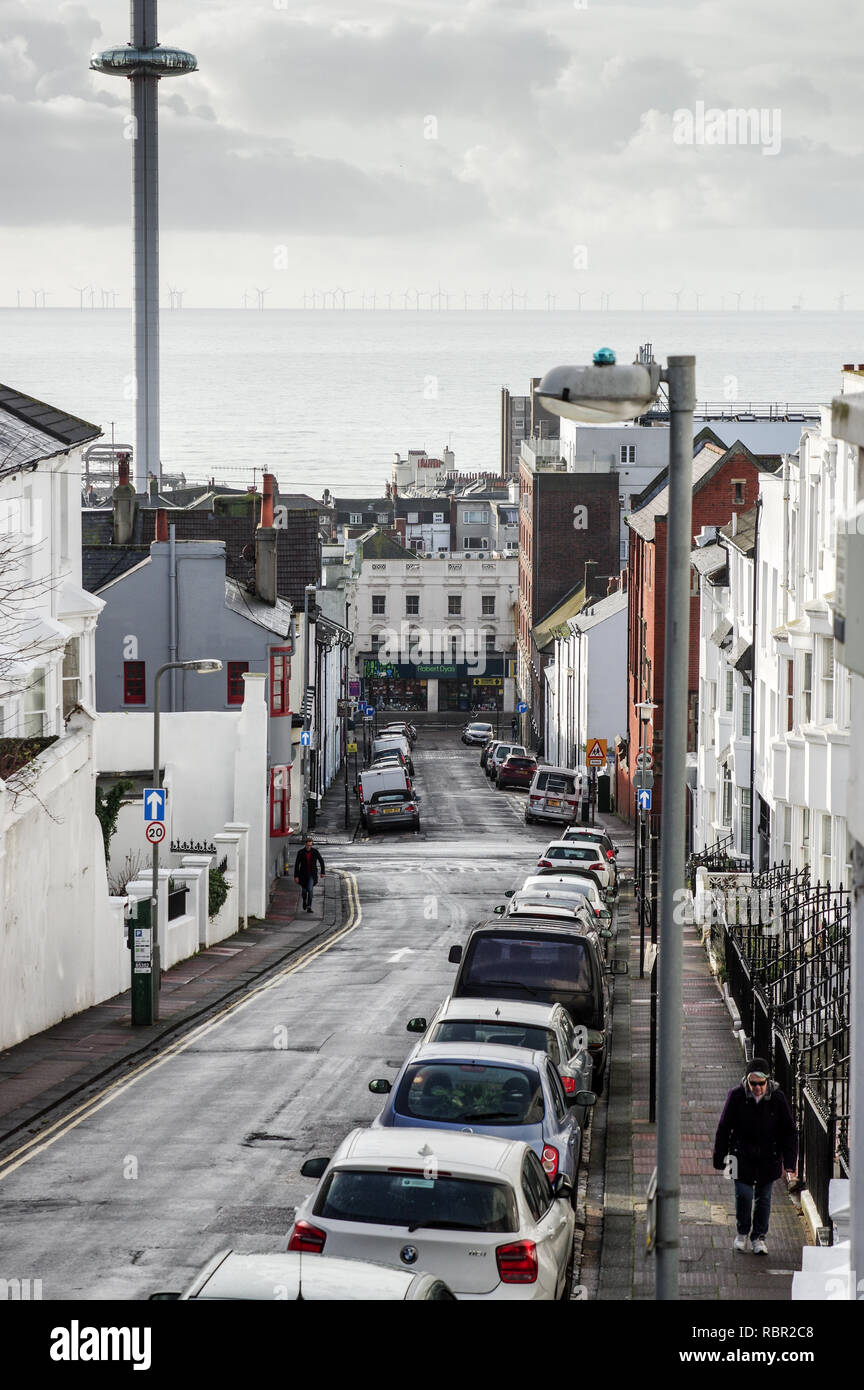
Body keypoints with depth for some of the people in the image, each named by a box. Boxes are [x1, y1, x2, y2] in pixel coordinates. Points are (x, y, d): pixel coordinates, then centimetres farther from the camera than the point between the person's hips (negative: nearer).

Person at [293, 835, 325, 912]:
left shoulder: (315, 852, -10)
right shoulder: (300, 852, -12)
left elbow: (321, 861, 4)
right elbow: (296, 865, -11)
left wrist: (322, 872, 8)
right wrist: (296, 876, -16)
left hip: (312, 874, -1)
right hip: (303, 874, 1)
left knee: (310, 889, -19)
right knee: (304, 890, 13)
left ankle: (309, 907, -15)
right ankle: (305, 901, 48)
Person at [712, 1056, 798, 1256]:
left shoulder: (777, 1098, -8)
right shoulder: (736, 1096, -10)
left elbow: (789, 1132, -1)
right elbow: (724, 1127, 0)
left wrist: (790, 1163, -5)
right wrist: (719, 1157, 1)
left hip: (768, 1157, 1)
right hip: (742, 1155, -1)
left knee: (763, 1198, 7)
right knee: (743, 1195, -6)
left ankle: (759, 1238, 22)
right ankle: (742, 1233, 17)